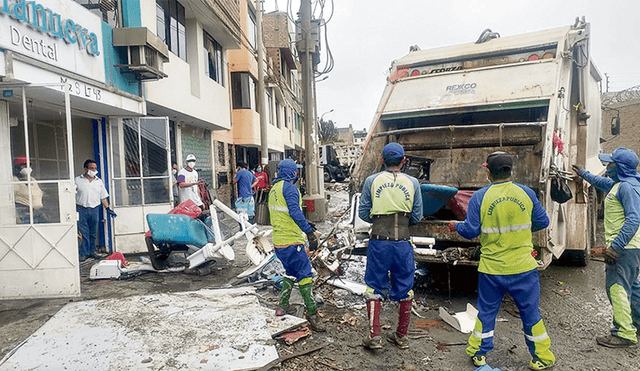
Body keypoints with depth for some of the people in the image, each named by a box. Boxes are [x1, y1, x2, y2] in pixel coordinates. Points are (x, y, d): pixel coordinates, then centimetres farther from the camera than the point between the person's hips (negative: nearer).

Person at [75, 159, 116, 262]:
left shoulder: (99, 181, 13)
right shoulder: (77, 180, 5)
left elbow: (103, 197, 14)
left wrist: (108, 208, 5)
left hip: (95, 210, 3)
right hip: (81, 210, -3)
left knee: (93, 233, 9)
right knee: (83, 233, -3)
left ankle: (92, 251, 20)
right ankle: (84, 253, 4)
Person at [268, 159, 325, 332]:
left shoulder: (274, 189, 14)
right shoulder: (289, 188, -14)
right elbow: (295, 212, -25)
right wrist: (310, 231, -24)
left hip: (278, 240, 9)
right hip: (291, 240, -9)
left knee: (292, 272, 23)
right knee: (305, 275, -5)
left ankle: (283, 306, 28)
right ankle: (312, 313, -4)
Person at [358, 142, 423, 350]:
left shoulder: (372, 181, 0)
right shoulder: (412, 183, 2)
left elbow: (363, 213, 2)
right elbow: (417, 217, 5)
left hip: (379, 242, -1)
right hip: (403, 243, 1)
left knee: (374, 288, 11)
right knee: (405, 289, 15)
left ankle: (374, 336, 11)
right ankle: (401, 336, 26)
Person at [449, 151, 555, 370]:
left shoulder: (480, 197, -9)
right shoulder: (526, 193, -2)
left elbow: (471, 231, -9)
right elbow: (542, 222, 7)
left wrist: (456, 226, 11)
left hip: (491, 268, -1)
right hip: (523, 267, 1)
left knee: (486, 311, 14)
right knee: (530, 312, 14)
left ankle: (478, 353, 26)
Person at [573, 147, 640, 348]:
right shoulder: (619, 184, 14)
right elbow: (604, 183, 38)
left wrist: (616, 245, -30)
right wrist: (584, 174, 51)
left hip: (624, 248, -11)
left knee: (616, 287, -8)